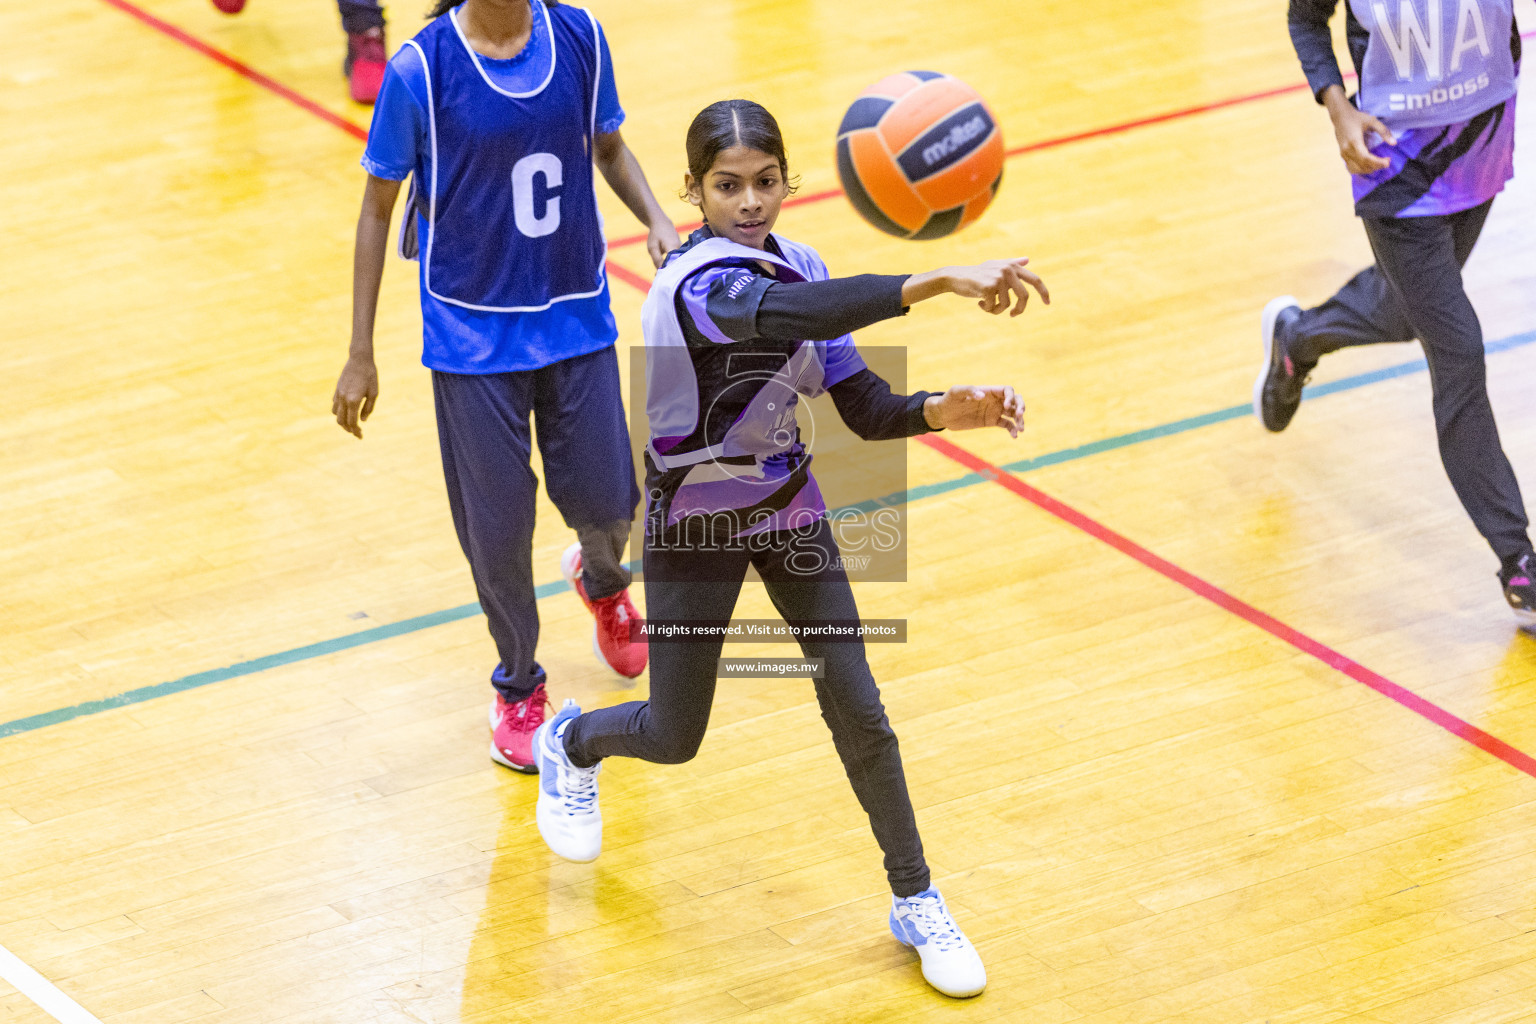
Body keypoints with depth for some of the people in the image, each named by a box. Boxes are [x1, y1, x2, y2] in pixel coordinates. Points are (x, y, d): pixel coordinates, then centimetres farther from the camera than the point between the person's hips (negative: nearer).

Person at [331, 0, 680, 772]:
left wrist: (657, 222, -10)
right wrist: (361, 355, -5)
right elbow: (378, 208, -6)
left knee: (606, 504, 6)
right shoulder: (421, 70, -16)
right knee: (497, 525, 3)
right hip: (474, 336, -3)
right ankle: (518, 688, 28)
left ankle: (601, 579, 45)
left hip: (575, 319, 3)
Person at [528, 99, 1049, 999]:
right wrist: (938, 283, -66)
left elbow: (865, 409, -6)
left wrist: (945, 411, -28)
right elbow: (776, 314, -55)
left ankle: (918, 903, 16)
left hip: (789, 507, 5)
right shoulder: (701, 281, -31)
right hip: (695, 526, -5)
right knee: (674, 739, 9)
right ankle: (570, 743, 45)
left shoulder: (799, 268, -6)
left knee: (859, 714, -1)